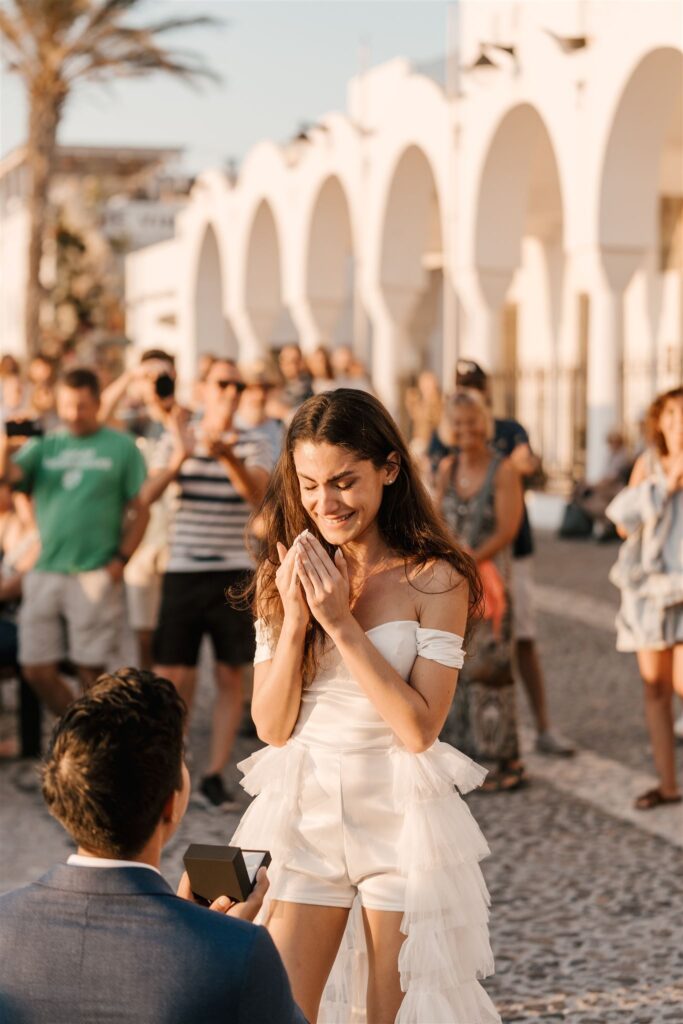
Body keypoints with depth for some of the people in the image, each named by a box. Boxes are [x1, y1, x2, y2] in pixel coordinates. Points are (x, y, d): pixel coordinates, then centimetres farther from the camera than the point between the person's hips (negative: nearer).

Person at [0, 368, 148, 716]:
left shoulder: (121, 447, 4)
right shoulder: (45, 445, 11)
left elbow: (140, 510, 3)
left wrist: (121, 559, -7)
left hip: (96, 576, -3)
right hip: (44, 572, 4)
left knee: (90, 671, -2)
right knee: (38, 671, 3)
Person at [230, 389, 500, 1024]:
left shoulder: (434, 579, -9)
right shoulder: (282, 576, 2)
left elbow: (419, 728, -15)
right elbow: (272, 727, 0)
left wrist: (340, 621, -18)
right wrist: (294, 617, -13)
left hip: (402, 822, -3)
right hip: (303, 818, 3)